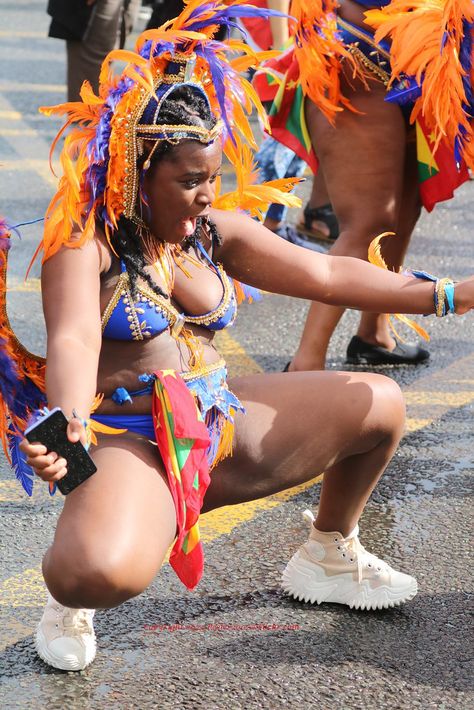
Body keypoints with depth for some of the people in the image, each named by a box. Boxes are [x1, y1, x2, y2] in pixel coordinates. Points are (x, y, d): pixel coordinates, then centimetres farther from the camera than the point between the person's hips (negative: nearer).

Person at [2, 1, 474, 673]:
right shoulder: (85, 243, -14)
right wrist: (67, 429, -51)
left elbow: (326, 274, 5)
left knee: (377, 402, 5)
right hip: (131, 445, -7)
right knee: (101, 570, -39)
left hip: (220, 425, 8)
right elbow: (73, 340, -29)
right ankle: (68, 599, 1)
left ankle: (328, 556, 25)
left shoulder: (218, 232, 6)